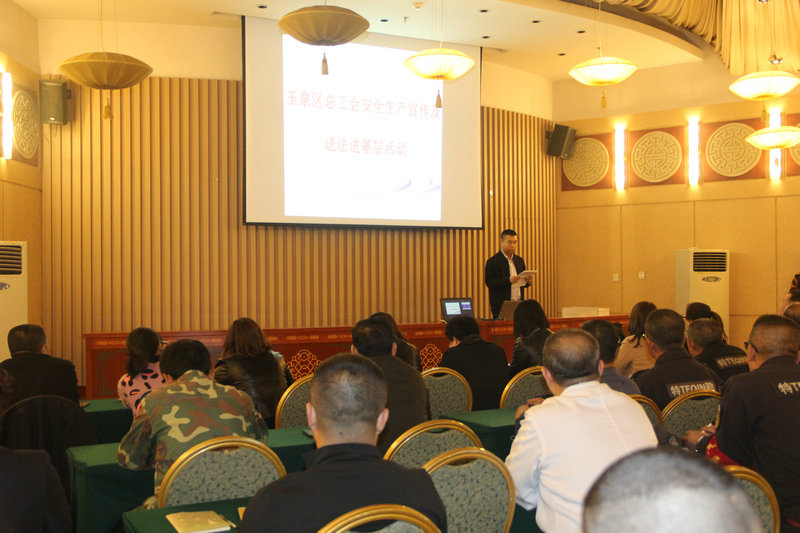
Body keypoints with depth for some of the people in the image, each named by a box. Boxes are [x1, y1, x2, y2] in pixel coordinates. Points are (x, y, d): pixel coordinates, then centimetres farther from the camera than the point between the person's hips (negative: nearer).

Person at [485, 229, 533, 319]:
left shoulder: (519, 260, 16)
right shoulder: (492, 261, -3)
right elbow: (489, 282, -13)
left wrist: (527, 281, -3)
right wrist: (508, 280, -23)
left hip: (518, 305, 5)